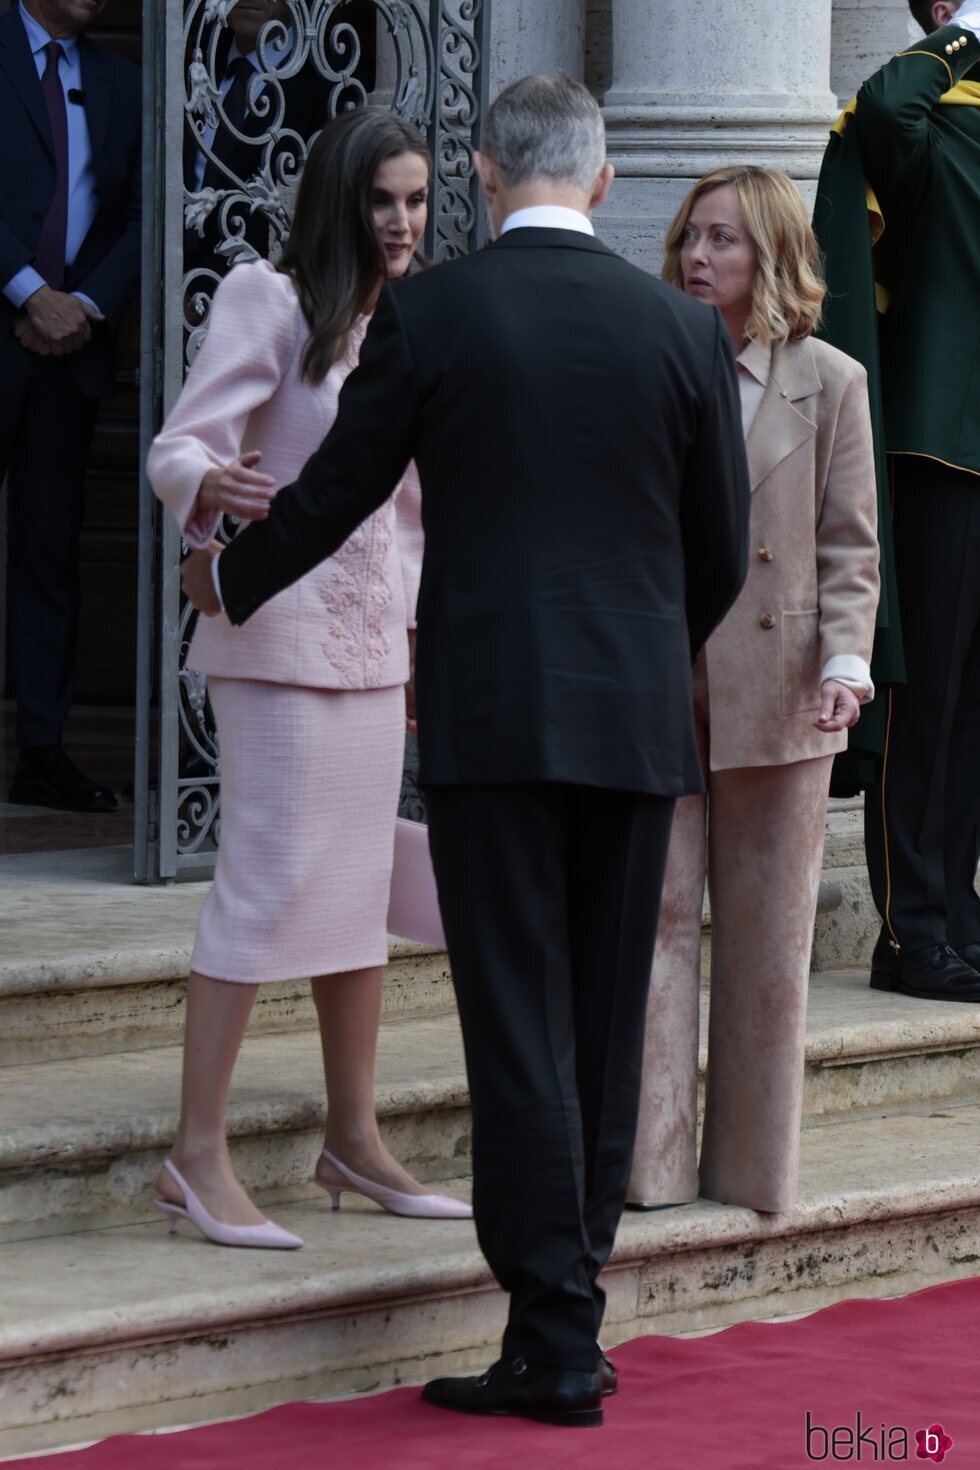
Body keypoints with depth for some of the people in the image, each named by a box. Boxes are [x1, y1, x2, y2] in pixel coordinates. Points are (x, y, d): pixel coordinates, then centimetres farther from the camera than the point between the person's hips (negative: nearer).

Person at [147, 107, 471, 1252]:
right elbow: (179, 446, -15)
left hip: (375, 640, 8)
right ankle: (198, 1156, -9)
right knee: (267, 884, -11)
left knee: (358, 888, 10)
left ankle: (354, 1140, 17)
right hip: (284, 631, -8)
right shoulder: (268, 301, -8)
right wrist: (210, 486, -38)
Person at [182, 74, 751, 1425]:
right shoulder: (685, 328, 3)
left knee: (520, 1026, -3)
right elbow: (724, 551, 10)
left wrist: (230, 581, 24)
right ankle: (570, 1311, 17)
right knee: (607, 1025, 11)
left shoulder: (430, 313, -5)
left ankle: (554, 1342, -6)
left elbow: (337, 492, 4)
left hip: (493, 716, -3)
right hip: (638, 720, 3)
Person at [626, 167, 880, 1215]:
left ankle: (751, 1165, 16)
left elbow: (848, 548, 2)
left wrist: (844, 663, -11)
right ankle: (652, 1160, 3)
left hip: (776, 696, -1)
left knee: (766, 938, 7)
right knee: (654, 921, -2)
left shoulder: (827, 384, 3)